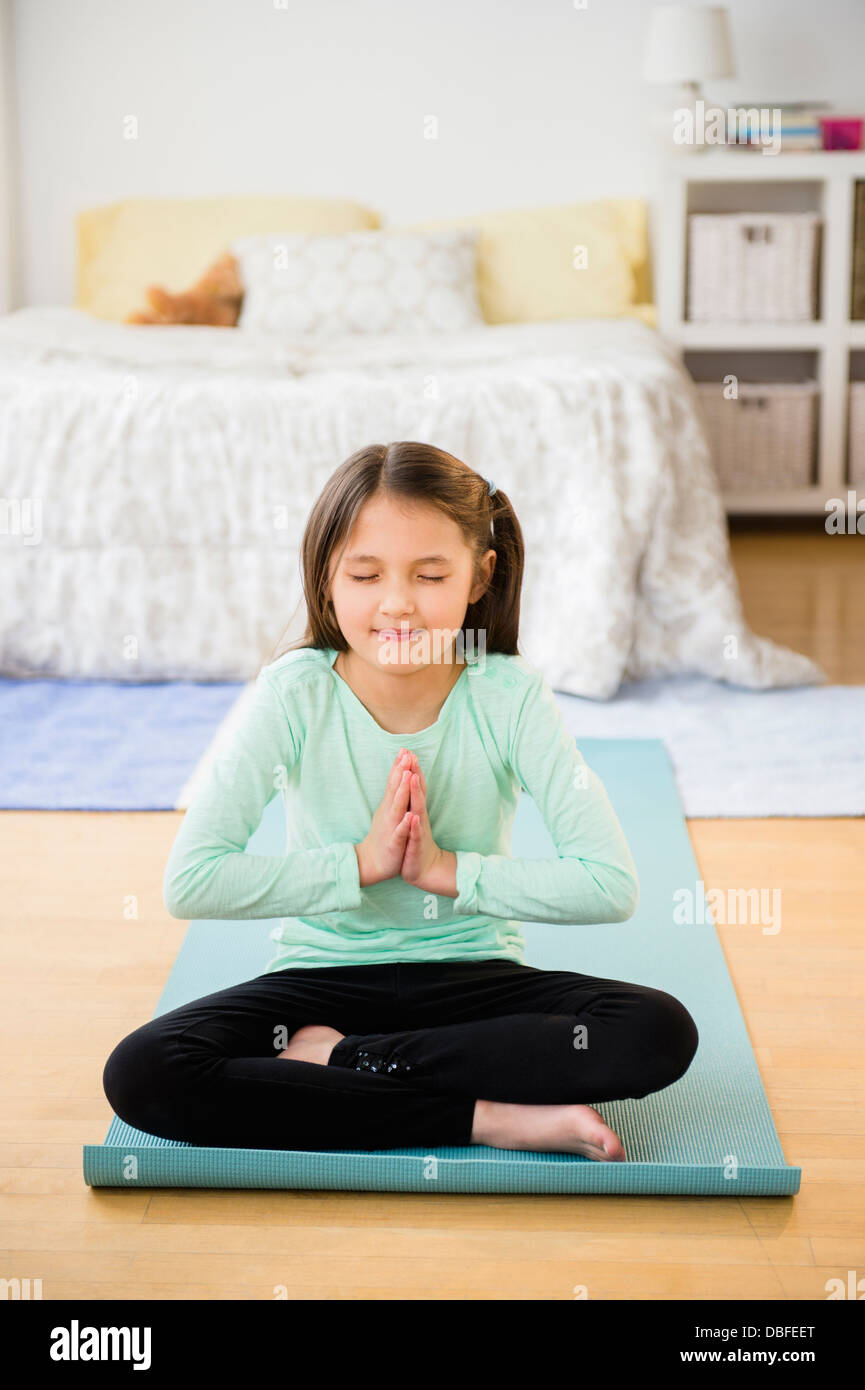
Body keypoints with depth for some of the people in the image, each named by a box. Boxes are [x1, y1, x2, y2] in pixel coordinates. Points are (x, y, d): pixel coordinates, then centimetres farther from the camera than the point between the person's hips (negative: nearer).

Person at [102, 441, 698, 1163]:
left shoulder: (511, 697, -12)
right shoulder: (297, 692, -12)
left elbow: (613, 886, -20)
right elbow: (190, 881, -21)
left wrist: (447, 870, -22)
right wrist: (362, 862, -21)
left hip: (473, 975, 0)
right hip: (324, 975, 0)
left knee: (662, 1033, -27)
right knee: (142, 1075, -27)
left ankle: (338, 1058, -18)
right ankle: (487, 1116, -24)